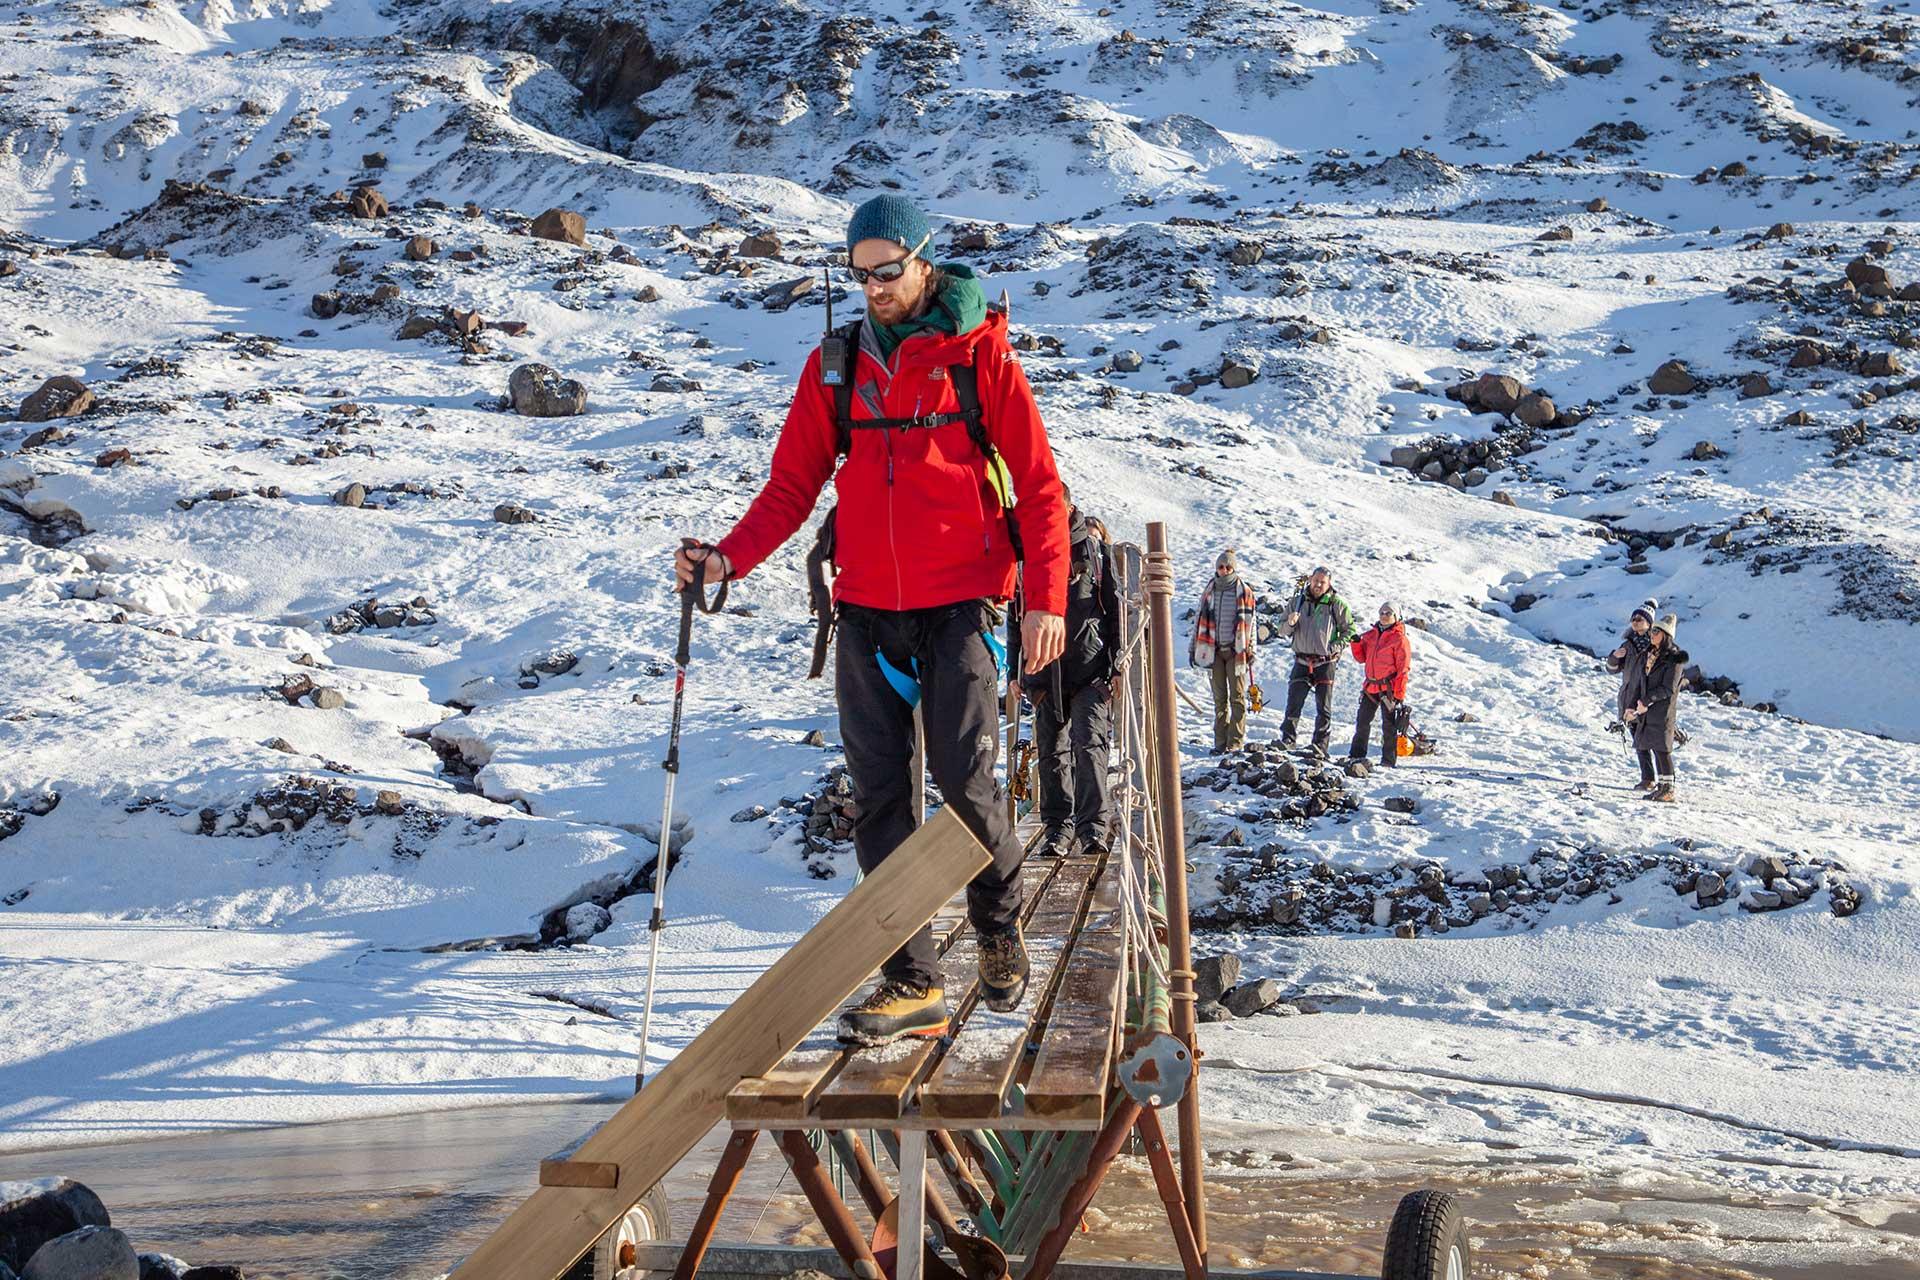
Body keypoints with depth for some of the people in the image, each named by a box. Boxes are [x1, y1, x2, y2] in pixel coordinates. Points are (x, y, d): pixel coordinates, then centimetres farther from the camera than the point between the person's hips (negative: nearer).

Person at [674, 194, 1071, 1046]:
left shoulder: (978, 354, -1)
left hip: (959, 606, -4)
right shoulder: (836, 365, 9)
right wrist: (726, 559, -8)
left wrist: (1046, 599, -11)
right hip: (867, 611, 4)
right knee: (879, 798, 0)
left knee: (964, 784, -9)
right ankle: (912, 981, 3)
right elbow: (793, 487, 9)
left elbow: (1037, 484, -2)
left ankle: (999, 927, 18)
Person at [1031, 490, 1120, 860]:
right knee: (1052, 750, 6)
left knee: (1090, 744, -12)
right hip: (1046, 667, 3)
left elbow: (1115, 605, 5)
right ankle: (1057, 826, 14)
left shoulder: (1094, 545, 3)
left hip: (1090, 666, -3)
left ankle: (1092, 826, -12)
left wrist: (1118, 664, 0)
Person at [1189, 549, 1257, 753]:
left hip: (1236, 650, -3)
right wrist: (1193, 648, 10)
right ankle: (1220, 741, 8)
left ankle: (1236, 740, -1)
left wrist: (1251, 651, -1)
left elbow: (1250, 623, 3)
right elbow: (1199, 620, 13)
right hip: (1214, 650, 3)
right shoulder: (1209, 592, 9)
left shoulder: (1244, 592, 1)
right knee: (1219, 698, 6)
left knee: (1237, 696, -3)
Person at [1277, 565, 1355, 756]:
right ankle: (1287, 739, 1)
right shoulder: (1298, 601, 6)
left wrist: (1336, 647, -7)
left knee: (1324, 708, 2)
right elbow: (1283, 631, 8)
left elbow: (1349, 631, 5)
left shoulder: (1337, 605, -1)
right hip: (1302, 662, 2)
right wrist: (1290, 624, -14)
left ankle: (1320, 746, 6)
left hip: (1326, 663, -2)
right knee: (1294, 703, -5)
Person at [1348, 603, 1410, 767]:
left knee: (1389, 724, -1)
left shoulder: (1399, 639, -6)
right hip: (1371, 686, 6)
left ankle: (1389, 760, 5)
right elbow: (1361, 658, 17)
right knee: (1362, 721, 11)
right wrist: (1357, 644, -3)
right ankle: (1357, 755, 21)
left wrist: (1399, 694, -13)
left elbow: (1403, 668, -8)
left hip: (1389, 687, -6)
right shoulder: (1371, 634, 12)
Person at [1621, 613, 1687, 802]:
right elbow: (1639, 682, 16)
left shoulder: (1674, 658, -10)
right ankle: (1649, 780, 27)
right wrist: (1632, 706, 9)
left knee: (1661, 748, -11)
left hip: (1663, 710, -8)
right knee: (1642, 745, 14)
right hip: (1645, 710, 8)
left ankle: (1667, 789, -9)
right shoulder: (1649, 655, 13)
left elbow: (1668, 689, -16)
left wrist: (1647, 700, -19)